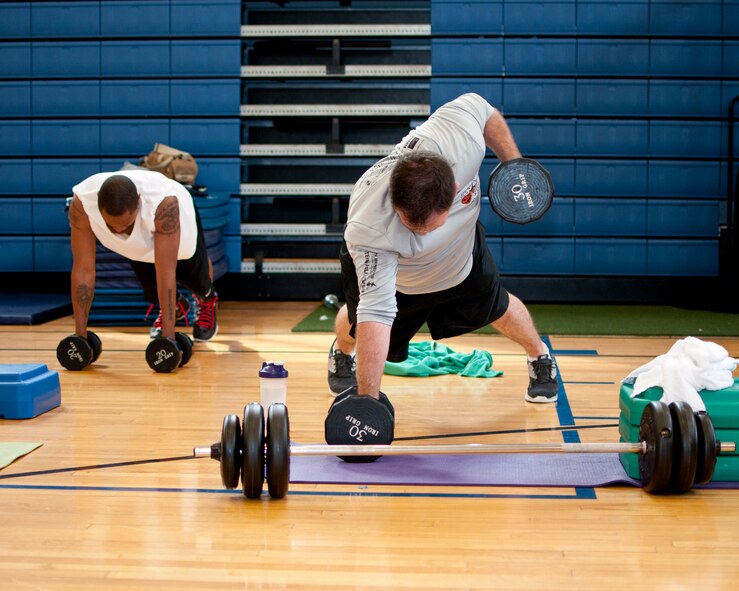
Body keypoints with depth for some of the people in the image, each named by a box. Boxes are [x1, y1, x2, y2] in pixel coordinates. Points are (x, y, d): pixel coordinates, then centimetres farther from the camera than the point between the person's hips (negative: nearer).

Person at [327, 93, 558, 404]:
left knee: (496, 307, 20)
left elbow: (482, 109, -18)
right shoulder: (368, 234, -49)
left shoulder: (461, 135, -43)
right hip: (387, 270, -3)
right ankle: (342, 353, 50)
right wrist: (368, 401, -52)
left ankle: (539, 355, 53)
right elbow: (375, 313, -49)